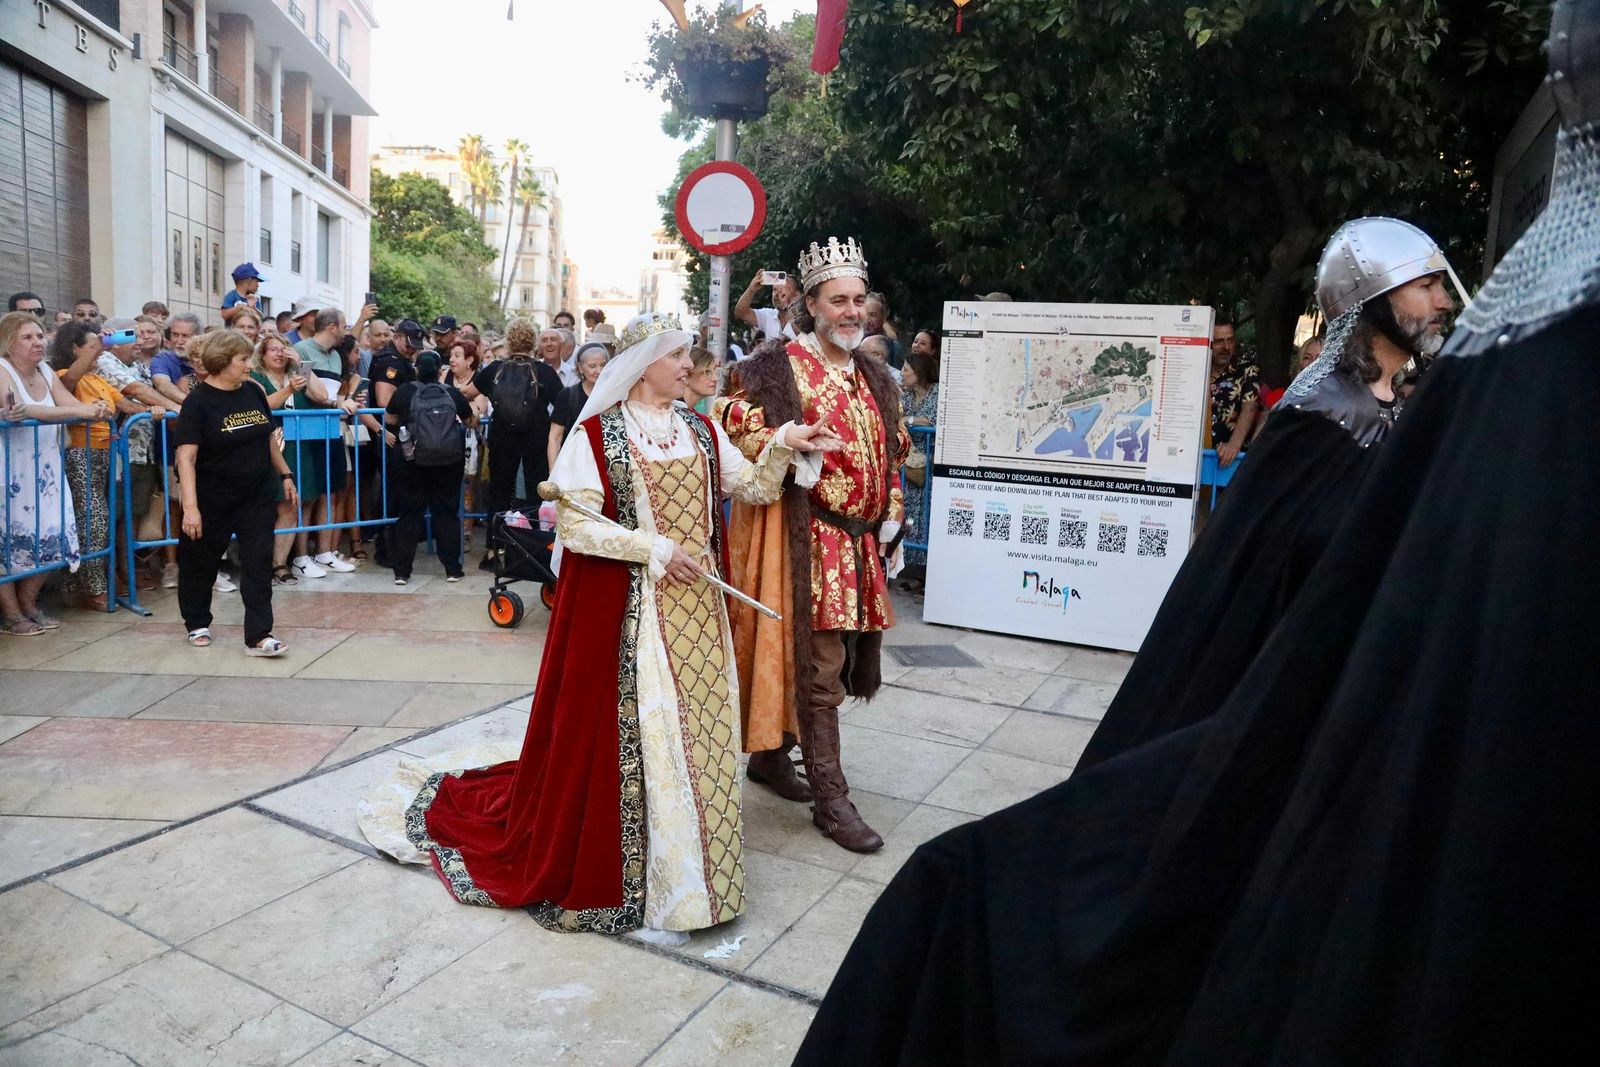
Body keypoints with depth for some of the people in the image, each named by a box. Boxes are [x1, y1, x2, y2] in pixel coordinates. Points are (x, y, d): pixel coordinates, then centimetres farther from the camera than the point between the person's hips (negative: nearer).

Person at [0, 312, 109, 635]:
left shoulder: (45, 372, 10)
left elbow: (72, 404, 0)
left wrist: (94, 409, -23)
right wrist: (80, 411, -34)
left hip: (45, 471, 7)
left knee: (50, 538, 5)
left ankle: (28, 605, 22)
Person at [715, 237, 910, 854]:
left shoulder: (874, 378, 15)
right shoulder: (781, 366, -7)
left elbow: (891, 451, 23)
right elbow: (731, 417, -11)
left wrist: (890, 513, 15)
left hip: (859, 540, 8)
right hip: (806, 537, -8)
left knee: (835, 658, 15)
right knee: (820, 670, -4)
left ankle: (770, 755, 33)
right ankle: (831, 799, 5)